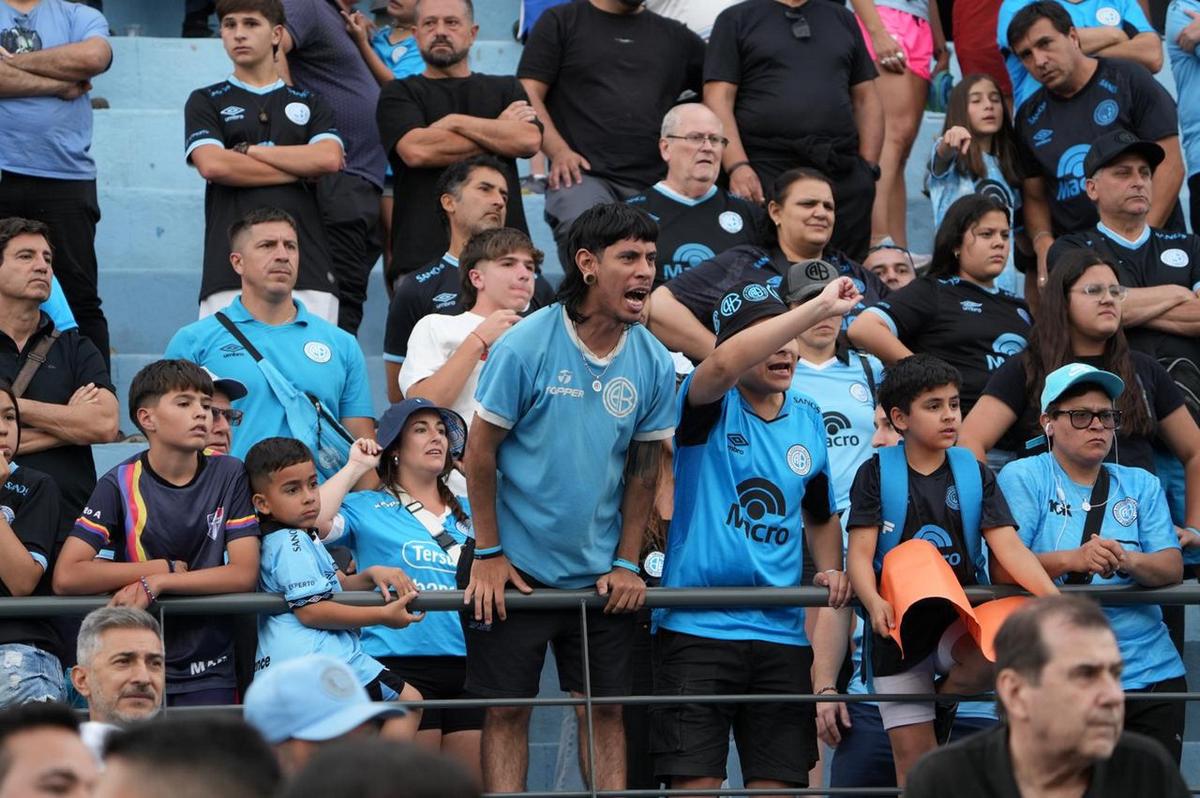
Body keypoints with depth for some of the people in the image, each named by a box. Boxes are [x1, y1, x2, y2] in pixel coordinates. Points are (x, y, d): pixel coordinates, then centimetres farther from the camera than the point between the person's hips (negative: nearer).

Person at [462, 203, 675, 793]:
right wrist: (488, 555, -7)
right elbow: (481, 451, -7)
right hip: (516, 566, -3)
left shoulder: (654, 363, -2)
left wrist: (626, 563, 3)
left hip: (602, 573, 3)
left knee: (605, 710, 4)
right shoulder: (525, 347, -13)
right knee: (506, 711, 0)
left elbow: (643, 470, 8)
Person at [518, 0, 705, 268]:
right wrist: (559, 151, -11)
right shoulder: (561, 22, 13)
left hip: (653, 184, 3)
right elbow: (528, 95, 6)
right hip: (582, 175, -3)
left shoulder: (675, 36, 23)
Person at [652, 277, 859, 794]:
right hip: (698, 628, -5)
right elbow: (724, 364, -29)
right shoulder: (713, 406, -3)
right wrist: (819, 307, -31)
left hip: (781, 632, 5)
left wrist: (830, 568, 7)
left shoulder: (807, 419, 14)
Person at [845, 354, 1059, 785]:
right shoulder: (877, 474, 0)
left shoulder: (974, 474, 6)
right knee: (913, 756, -3)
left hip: (960, 620, 1)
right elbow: (860, 552, -8)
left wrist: (1053, 598, -20)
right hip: (899, 630, -1)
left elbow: (1009, 546, -3)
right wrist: (873, 601, -29)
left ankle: (945, 700, -2)